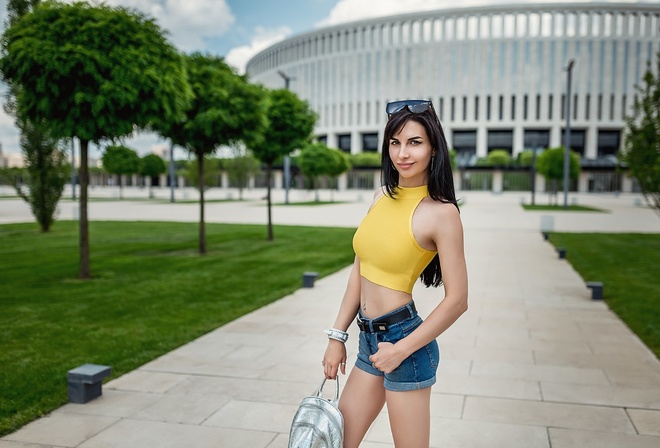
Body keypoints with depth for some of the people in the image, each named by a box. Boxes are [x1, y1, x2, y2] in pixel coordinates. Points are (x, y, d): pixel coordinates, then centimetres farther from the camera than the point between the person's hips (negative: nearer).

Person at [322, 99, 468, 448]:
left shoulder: (441, 213, -15)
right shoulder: (383, 197, 5)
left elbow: (457, 300, -14)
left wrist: (401, 350, -13)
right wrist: (337, 336, 10)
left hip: (403, 339, -7)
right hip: (369, 339, 7)